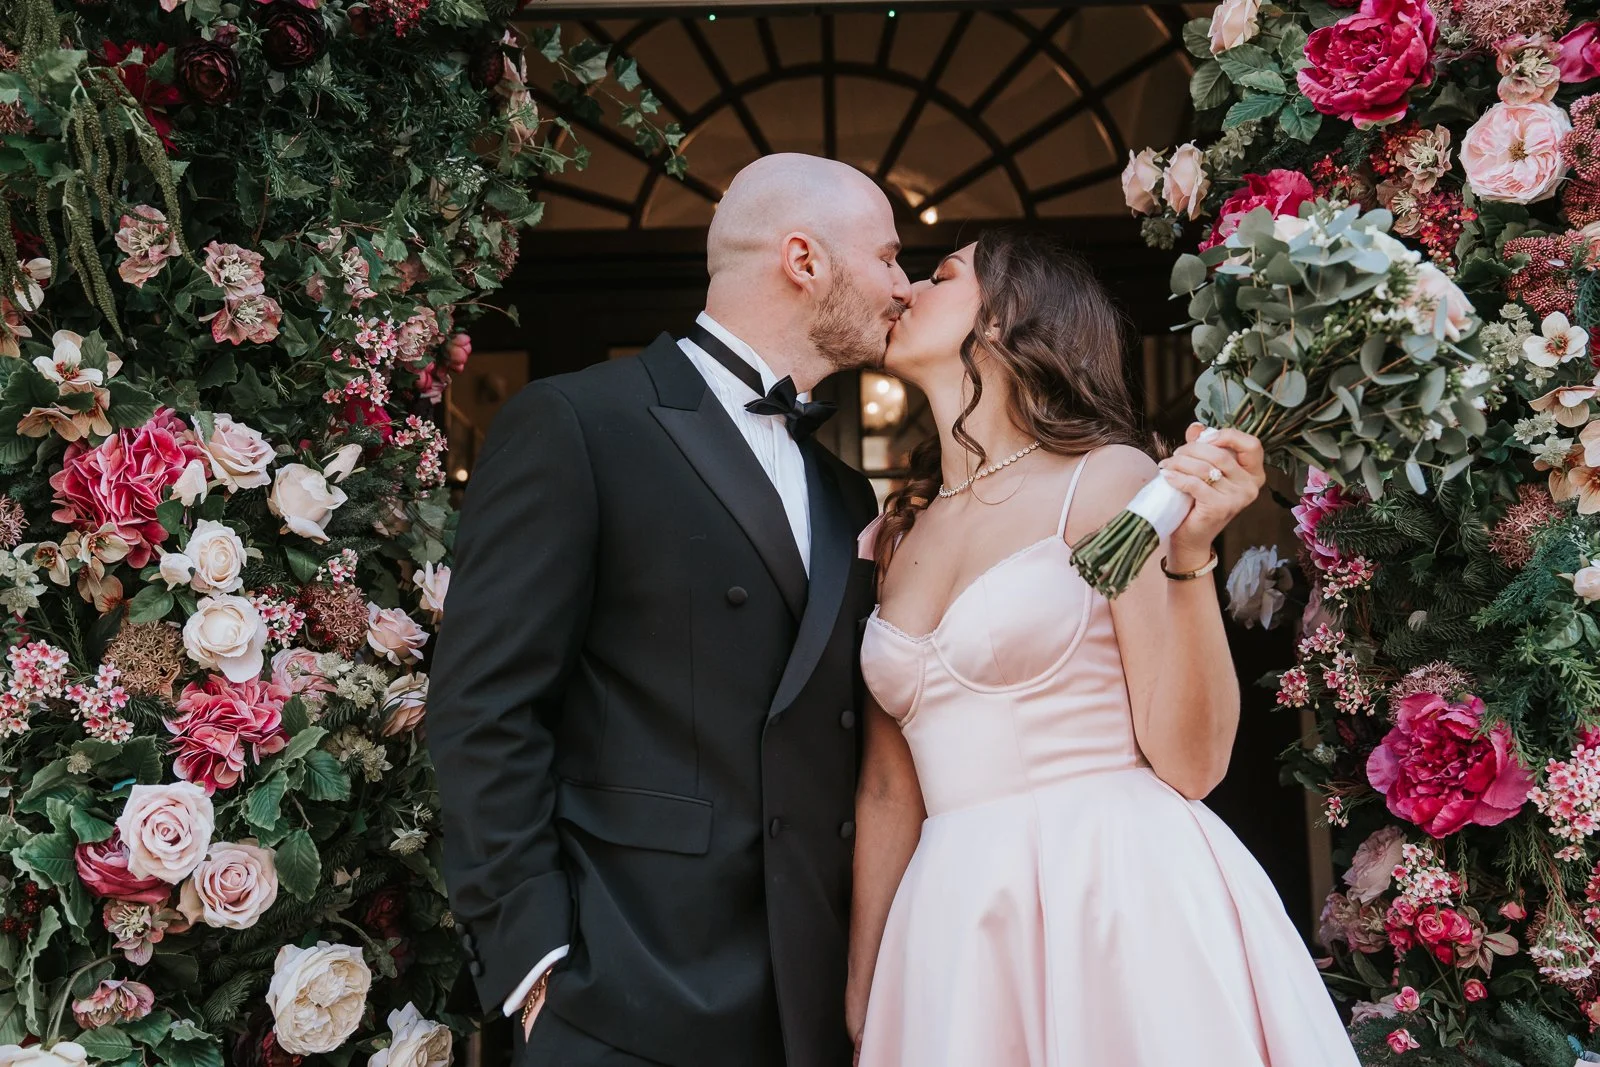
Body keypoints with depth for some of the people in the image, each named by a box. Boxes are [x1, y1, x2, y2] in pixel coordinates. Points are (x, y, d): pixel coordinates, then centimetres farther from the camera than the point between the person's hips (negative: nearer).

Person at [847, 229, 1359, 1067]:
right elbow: (888, 791, 13)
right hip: (955, 937, 5)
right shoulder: (894, 536, 10)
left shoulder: (1109, 481, -5)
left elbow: (1191, 763, -8)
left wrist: (1188, 554, -20)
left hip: (1122, 917, -5)